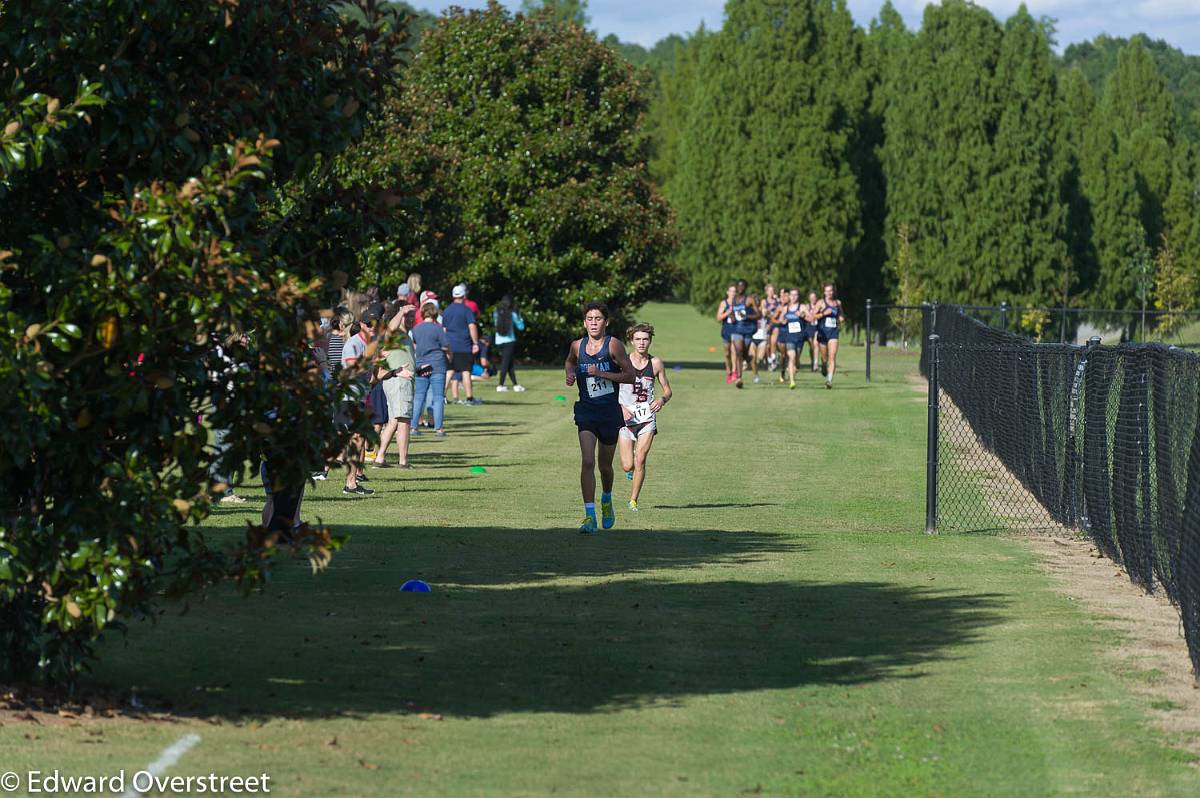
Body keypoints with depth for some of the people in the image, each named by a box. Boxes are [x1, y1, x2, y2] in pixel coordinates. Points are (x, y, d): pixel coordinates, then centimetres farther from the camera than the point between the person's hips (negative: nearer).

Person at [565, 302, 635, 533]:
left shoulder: (614, 345, -8)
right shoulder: (577, 346, 3)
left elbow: (630, 375, -10)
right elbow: (569, 362, 26)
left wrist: (601, 374, -18)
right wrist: (570, 374, 5)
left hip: (610, 411, -1)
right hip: (586, 410, 1)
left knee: (605, 465, 14)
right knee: (587, 462, -16)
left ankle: (607, 500, 45)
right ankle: (589, 516, -18)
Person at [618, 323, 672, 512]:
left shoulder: (655, 363, 1)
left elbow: (667, 389, 9)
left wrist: (662, 399, -13)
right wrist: (621, 407, -17)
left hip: (648, 417, 1)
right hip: (627, 417, -1)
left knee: (640, 462, -7)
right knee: (627, 466, -4)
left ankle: (633, 500, 9)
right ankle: (631, 468, 33)